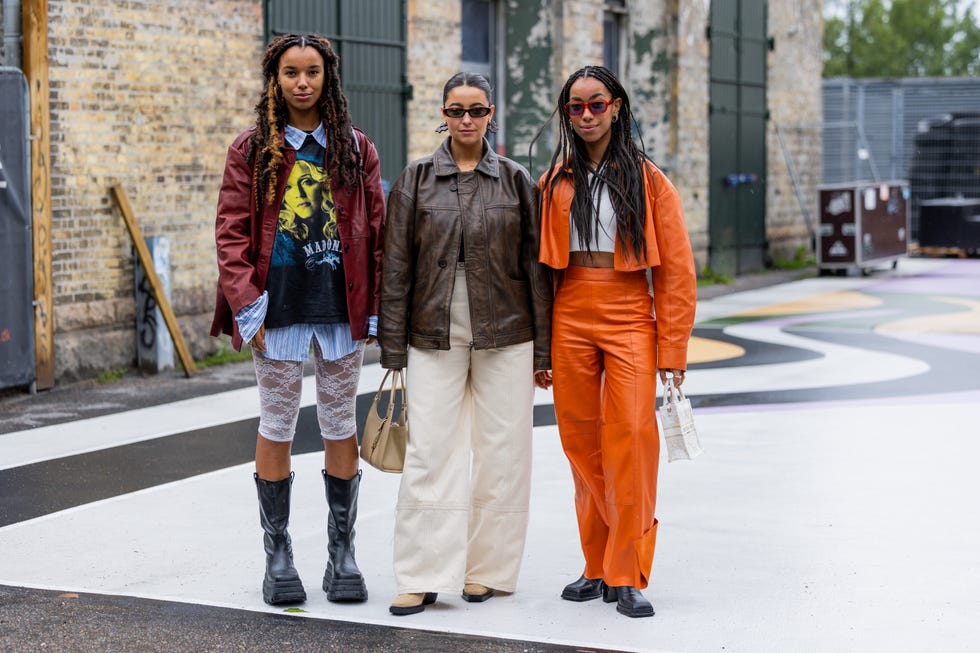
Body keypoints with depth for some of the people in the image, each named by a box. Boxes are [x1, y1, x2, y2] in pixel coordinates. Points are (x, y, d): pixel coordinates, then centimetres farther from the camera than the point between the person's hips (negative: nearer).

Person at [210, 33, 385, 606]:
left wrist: (374, 310, 1)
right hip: (279, 307, -1)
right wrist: (246, 305, -9)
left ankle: (343, 553, 16)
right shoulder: (251, 150, 4)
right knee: (276, 428, 5)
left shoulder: (356, 149, 7)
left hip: (342, 308, 1)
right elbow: (231, 231, 0)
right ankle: (278, 555, 14)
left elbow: (376, 232, 7)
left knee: (341, 426, 7)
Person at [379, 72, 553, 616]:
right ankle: (424, 577, 3)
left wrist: (544, 348, 2)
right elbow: (396, 269, 4)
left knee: (500, 453, 4)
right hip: (434, 336, 0)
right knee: (430, 454, -4)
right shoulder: (416, 181, 5)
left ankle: (487, 569, 17)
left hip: (505, 337, 0)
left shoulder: (516, 180, 5)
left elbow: (536, 267, 5)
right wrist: (392, 352, 0)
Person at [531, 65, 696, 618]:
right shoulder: (555, 182, 10)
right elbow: (544, 263, 14)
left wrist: (673, 348, -4)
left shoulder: (648, 179, 2)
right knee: (582, 443, 5)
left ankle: (627, 576, -4)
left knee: (631, 440, -11)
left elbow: (676, 269, 0)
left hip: (629, 318, -3)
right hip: (570, 318, 3)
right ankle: (598, 566, 17)